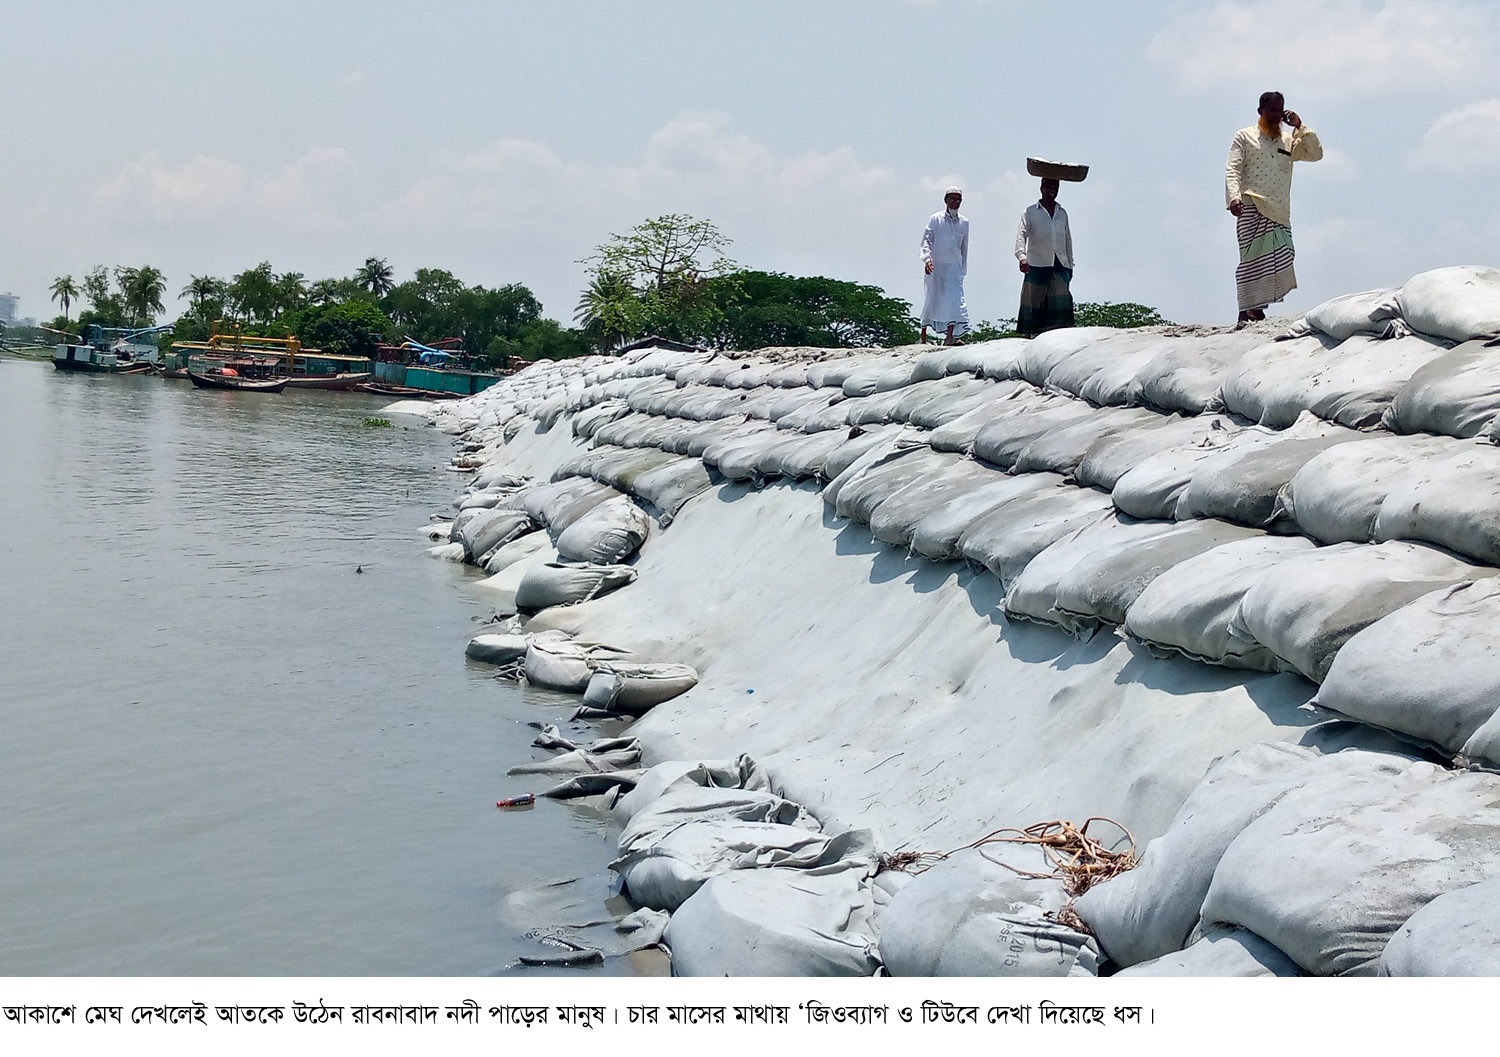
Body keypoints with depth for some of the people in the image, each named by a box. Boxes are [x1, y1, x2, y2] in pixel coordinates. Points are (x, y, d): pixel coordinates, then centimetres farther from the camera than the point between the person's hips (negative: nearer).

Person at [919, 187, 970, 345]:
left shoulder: (964, 222, 12)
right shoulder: (935, 219, 3)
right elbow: (926, 240, -3)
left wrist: (963, 269, 20)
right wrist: (927, 258, -20)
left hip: (954, 266, 2)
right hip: (935, 266, -2)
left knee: (955, 297, -13)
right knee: (932, 297, 3)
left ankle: (950, 336, -20)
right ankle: (923, 334, 18)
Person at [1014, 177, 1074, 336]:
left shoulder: (1062, 213, 19)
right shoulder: (1031, 211, 5)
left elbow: (1068, 239, 24)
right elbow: (1021, 234, -6)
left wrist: (1070, 264, 19)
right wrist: (1022, 255, -23)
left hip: (1060, 264, 3)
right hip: (1037, 264, -3)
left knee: (1061, 302, -10)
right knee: (1033, 299, -3)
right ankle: (1028, 335, 1)